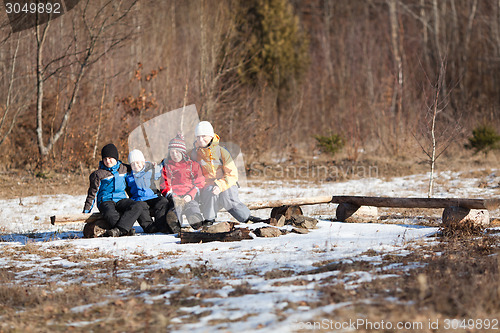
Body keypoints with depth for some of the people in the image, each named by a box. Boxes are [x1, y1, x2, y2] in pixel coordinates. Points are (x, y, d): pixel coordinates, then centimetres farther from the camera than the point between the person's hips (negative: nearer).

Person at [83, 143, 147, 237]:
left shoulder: (124, 169, 13)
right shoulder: (98, 174, 5)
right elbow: (92, 193, 10)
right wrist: (86, 210, 6)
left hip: (121, 199, 3)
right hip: (106, 201, -3)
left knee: (138, 207, -31)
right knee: (110, 215, -41)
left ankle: (118, 230, -41)